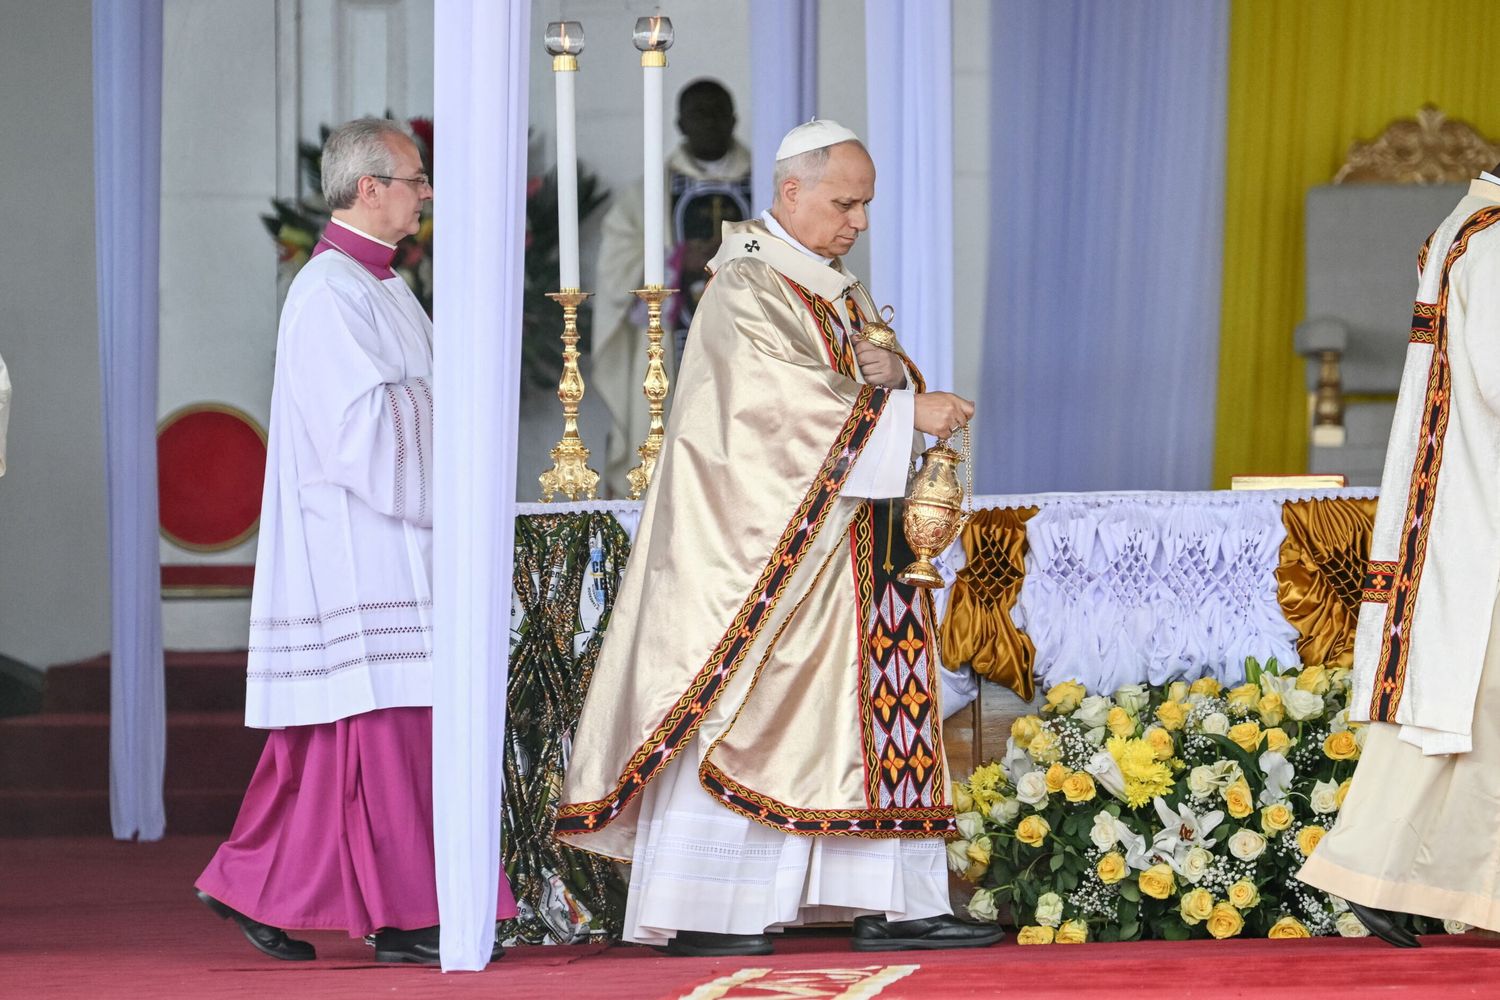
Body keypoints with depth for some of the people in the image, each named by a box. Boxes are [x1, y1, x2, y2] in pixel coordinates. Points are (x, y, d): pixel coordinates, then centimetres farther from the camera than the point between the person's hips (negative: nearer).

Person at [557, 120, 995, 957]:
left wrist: (892, 373, -7)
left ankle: (890, 905, 1)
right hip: (761, 543, -9)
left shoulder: (838, 286, 18)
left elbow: (875, 380, 17)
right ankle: (698, 913, -3)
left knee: (869, 717, 3)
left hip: (846, 555, 9)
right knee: (736, 713, -7)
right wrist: (904, 406, -22)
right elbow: (786, 393, -22)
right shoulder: (748, 285, -10)